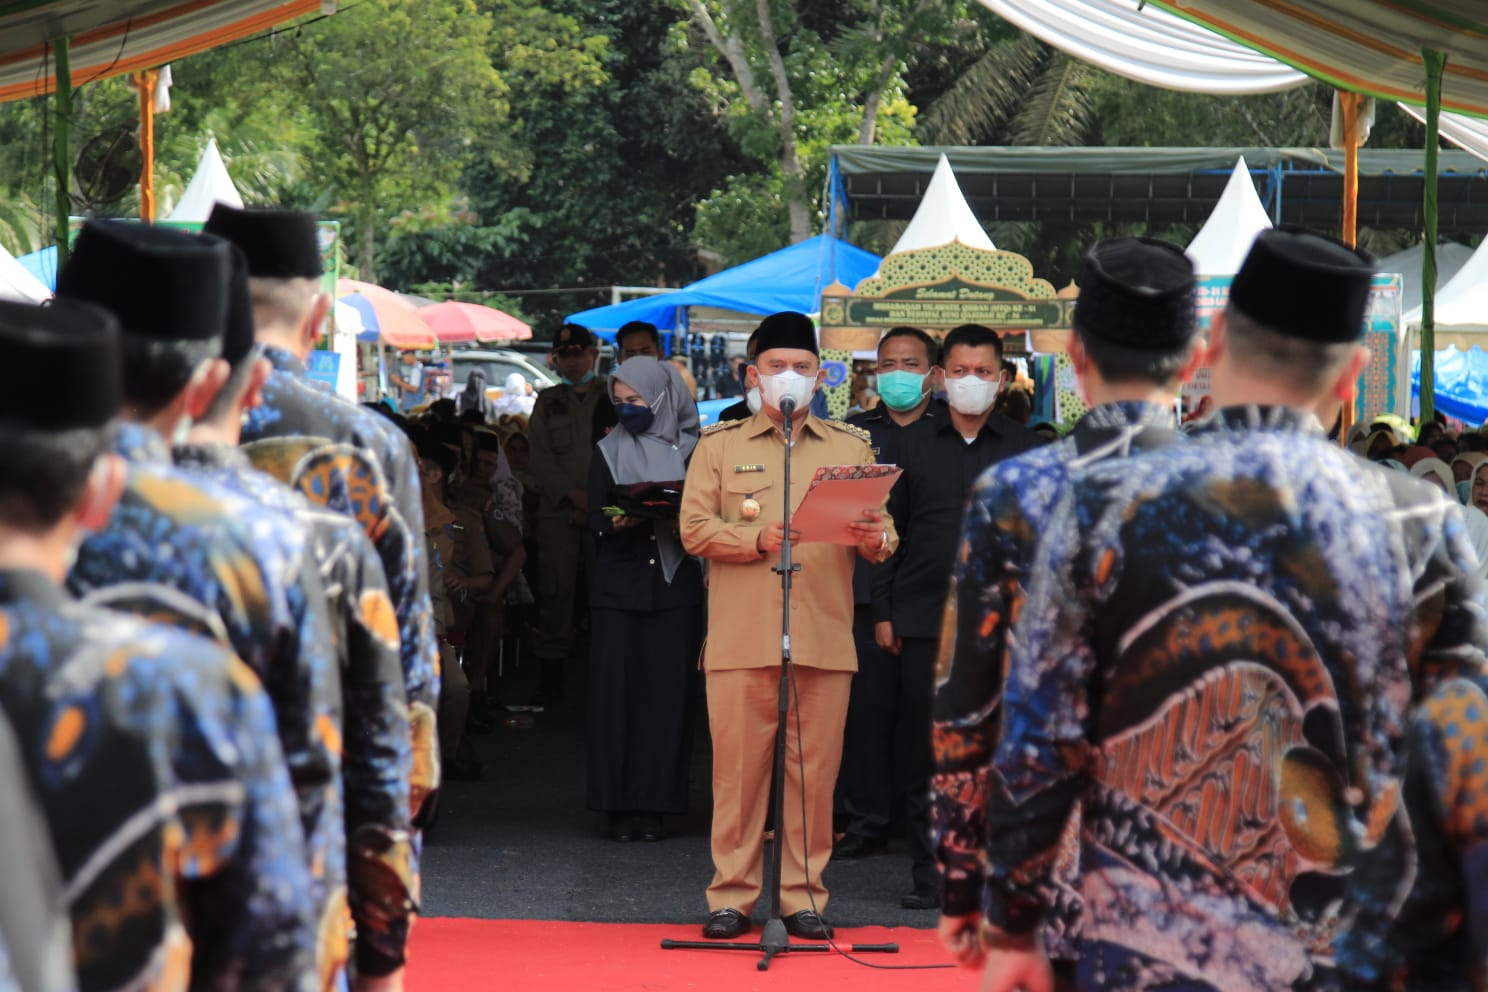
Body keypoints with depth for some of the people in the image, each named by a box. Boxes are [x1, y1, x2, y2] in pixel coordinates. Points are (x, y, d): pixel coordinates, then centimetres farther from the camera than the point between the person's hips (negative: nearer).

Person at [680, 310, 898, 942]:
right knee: (738, 770, -1)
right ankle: (732, 895, 7)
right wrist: (758, 539, -14)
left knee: (815, 772, 2)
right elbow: (694, 529, 1)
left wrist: (877, 540, -14)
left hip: (826, 642, 1)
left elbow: (881, 535, 10)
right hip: (740, 643, -1)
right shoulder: (720, 445, 11)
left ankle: (804, 896, 9)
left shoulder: (851, 447, 15)